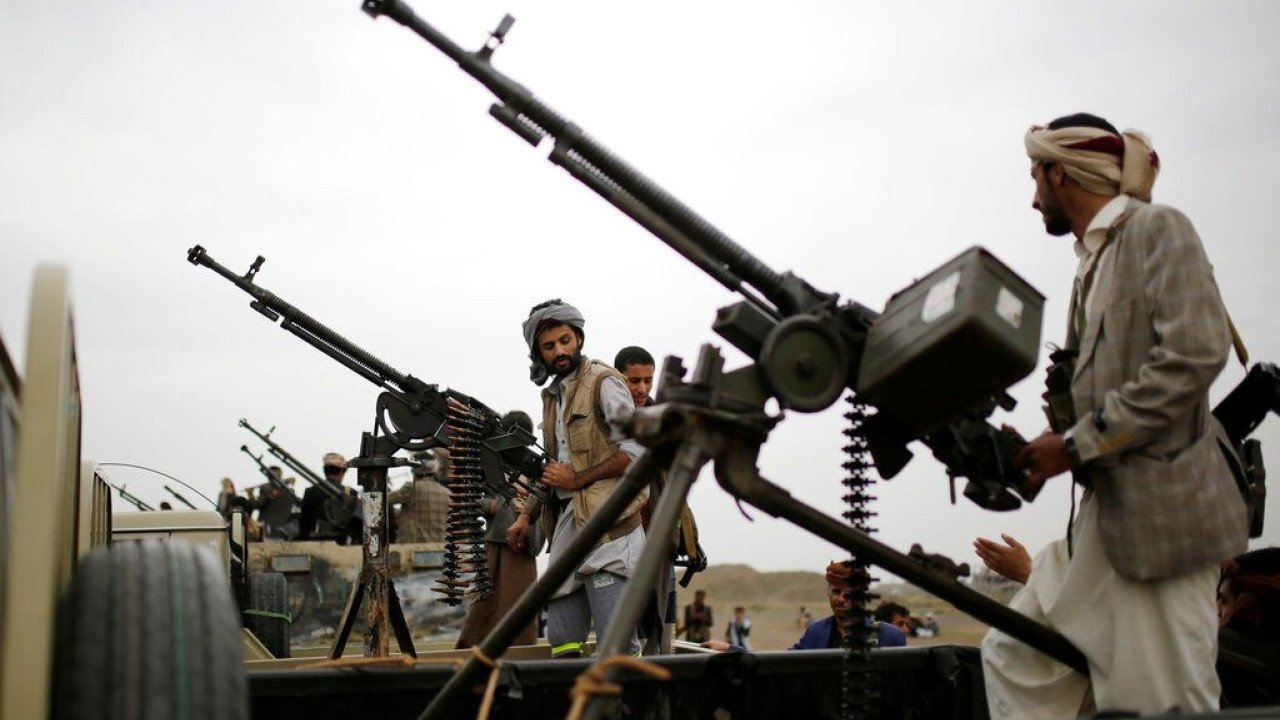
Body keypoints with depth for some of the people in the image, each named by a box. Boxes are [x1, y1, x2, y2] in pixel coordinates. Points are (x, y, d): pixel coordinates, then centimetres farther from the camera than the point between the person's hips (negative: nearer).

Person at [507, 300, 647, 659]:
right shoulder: (552, 396, 20)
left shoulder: (603, 382, -4)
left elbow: (636, 450, -13)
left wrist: (578, 479, -11)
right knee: (562, 642, 8)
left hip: (606, 526, -8)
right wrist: (526, 516, 19)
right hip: (567, 526, 8)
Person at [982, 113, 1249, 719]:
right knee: (1015, 657, 11)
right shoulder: (1093, 259, 18)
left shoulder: (1158, 228, -6)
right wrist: (1043, 450, 3)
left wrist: (1077, 444, -17)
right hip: (1107, 510, 9)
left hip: (1162, 504, -9)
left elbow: (1195, 355, -19)